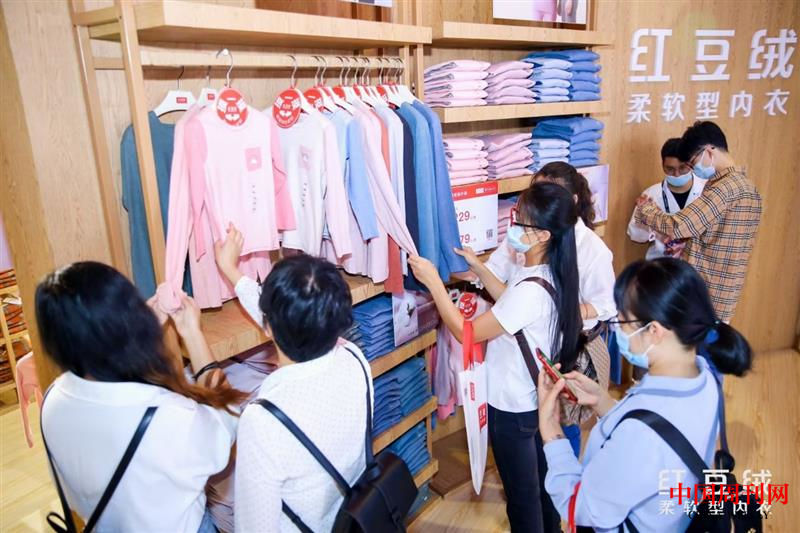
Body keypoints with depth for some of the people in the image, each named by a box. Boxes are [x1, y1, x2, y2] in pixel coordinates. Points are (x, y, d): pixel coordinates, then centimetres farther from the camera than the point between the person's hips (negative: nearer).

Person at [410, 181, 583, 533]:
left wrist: (432, 280, -23)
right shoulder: (546, 272, -5)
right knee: (541, 480, 29)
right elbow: (511, 304, 14)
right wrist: (477, 267, 8)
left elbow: (466, 332, -27)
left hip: (514, 406, -9)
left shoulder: (531, 291, -34)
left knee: (521, 493, 14)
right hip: (537, 397, 9)